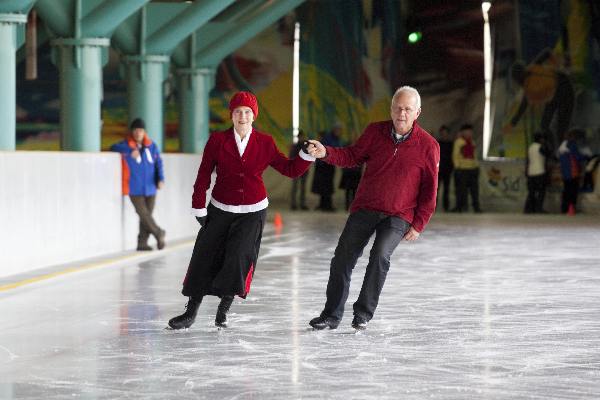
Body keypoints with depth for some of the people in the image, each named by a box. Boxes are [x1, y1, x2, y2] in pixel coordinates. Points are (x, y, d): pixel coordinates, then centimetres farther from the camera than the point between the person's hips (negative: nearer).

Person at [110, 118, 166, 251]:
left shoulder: (152, 146, 6)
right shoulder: (126, 145, -2)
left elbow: (158, 163, 3)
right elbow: (114, 147, -20)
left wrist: (160, 179, -12)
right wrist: (130, 150, -30)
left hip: (150, 188, 3)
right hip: (135, 189, -3)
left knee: (147, 215, 4)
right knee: (143, 214, -6)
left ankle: (142, 242, 13)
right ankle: (158, 233, 13)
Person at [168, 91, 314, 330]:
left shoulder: (265, 143, -2)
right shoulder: (217, 141, -5)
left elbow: (290, 169, 0)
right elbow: (204, 175, -1)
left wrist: (308, 155, -16)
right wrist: (199, 208, -2)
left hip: (252, 212, 0)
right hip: (220, 210, 0)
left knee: (239, 257, -13)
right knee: (204, 258, -2)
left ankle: (223, 310, 7)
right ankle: (191, 312, 12)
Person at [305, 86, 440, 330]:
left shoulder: (428, 145, -7)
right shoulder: (375, 132, 0)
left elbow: (430, 189, -2)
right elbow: (353, 156, 9)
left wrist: (418, 225, -4)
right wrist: (326, 153, -10)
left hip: (398, 216, -3)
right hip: (364, 209, 3)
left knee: (380, 255, -25)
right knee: (342, 259, 2)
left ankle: (363, 314, -10)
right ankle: (331, 315, 19)